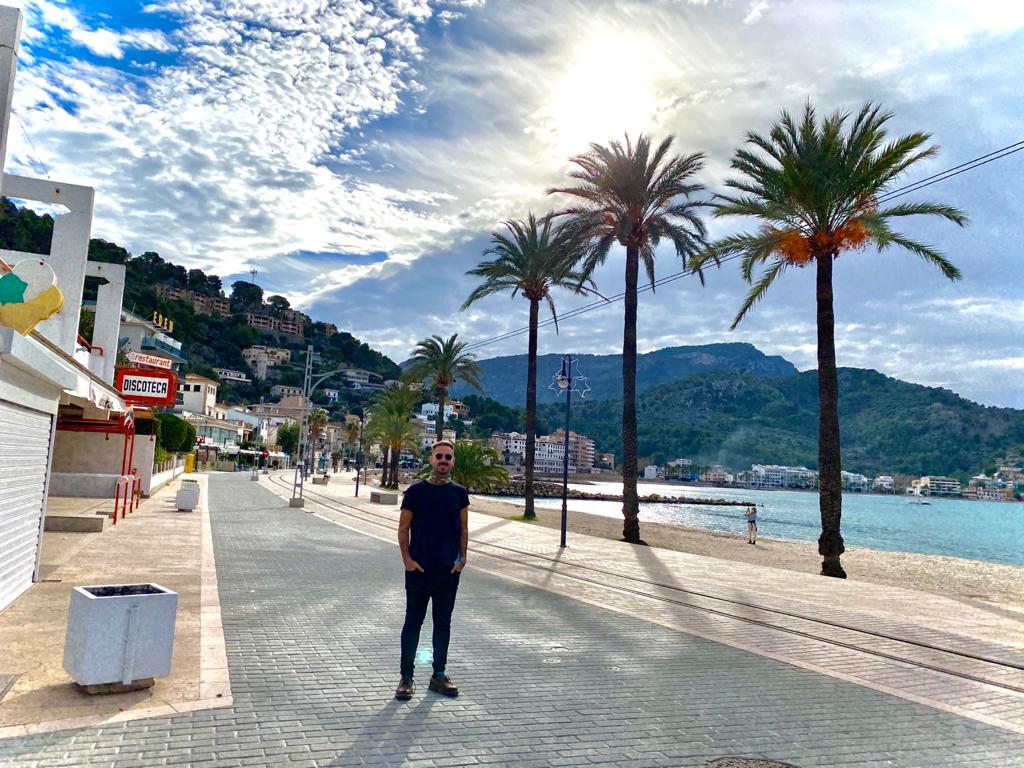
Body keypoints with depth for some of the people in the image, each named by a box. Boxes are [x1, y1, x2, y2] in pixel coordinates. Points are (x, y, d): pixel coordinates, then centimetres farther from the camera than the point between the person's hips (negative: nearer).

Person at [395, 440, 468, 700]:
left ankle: (439, 675, 24)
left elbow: (463, 529, 8)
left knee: (443, 622, 12)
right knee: (413, 622, 4)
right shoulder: (416, 491, -4)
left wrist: (462, 558, -2)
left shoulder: (459, 493, 4)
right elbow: (403, 528, -2)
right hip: (418, 569, -3)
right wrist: (407, 559, -9)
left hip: (449, 570, 3)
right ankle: (406, 677, 15)